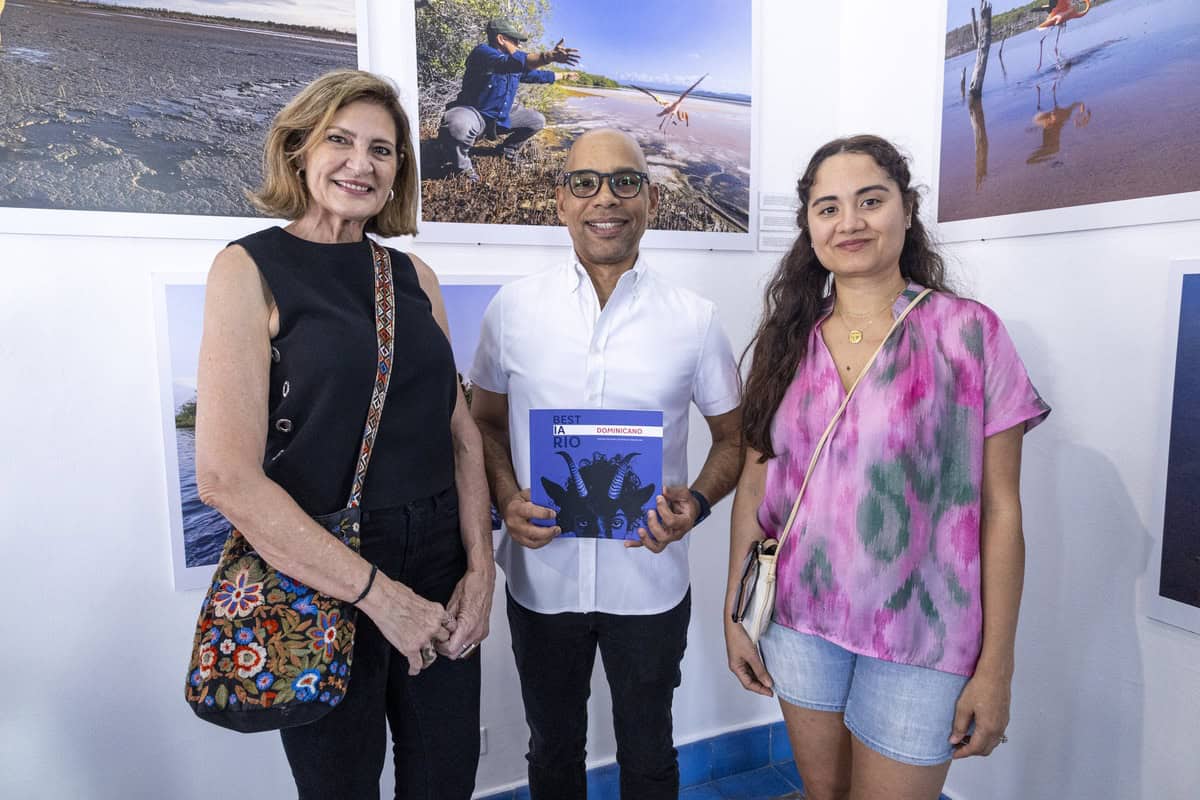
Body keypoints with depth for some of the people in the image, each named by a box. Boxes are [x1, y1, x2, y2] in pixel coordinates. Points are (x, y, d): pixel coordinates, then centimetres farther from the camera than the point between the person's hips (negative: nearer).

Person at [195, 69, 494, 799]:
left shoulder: (414, 275, 7)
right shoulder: (251, 268, -8)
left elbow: (462, 431, 7)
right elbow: (227, 475, -15)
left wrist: (481, 568, -4)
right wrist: (378, 592, -15)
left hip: (442, 565, 5)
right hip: (322, 577, -4)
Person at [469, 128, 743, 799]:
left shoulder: (695, 319, -6)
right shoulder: (513, 308, -4)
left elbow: (734, 436, 3)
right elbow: (486, 421, 6)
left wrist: (696, 503, -16)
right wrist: (507, 498, -12)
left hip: (649, 584, 0)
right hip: (540, 577, 1)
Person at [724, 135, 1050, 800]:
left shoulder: (969, 333, -8)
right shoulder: (788, 340, 1)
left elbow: (999, 510, -7)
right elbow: (755, 484, 4)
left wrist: (996, 667, -6)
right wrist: (734, 613, 5)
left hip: (917, 641, -3)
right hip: (798, 620, 3)